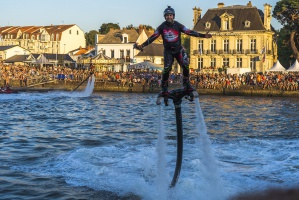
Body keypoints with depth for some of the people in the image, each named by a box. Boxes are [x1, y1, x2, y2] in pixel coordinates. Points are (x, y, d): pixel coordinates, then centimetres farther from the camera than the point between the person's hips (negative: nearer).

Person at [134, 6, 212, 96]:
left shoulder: (178, 25, -6)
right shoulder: (162, 27, -5)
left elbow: (189, 32, -8)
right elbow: (153, 37, -4)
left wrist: (203, 35, -15)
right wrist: (142, 45, -11)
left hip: (179, 49, 1)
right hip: (168, 50, -1)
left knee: (186, 65, -17)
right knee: (167, 68, -16)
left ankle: (186, 84, 2)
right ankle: (164, 88, -2)